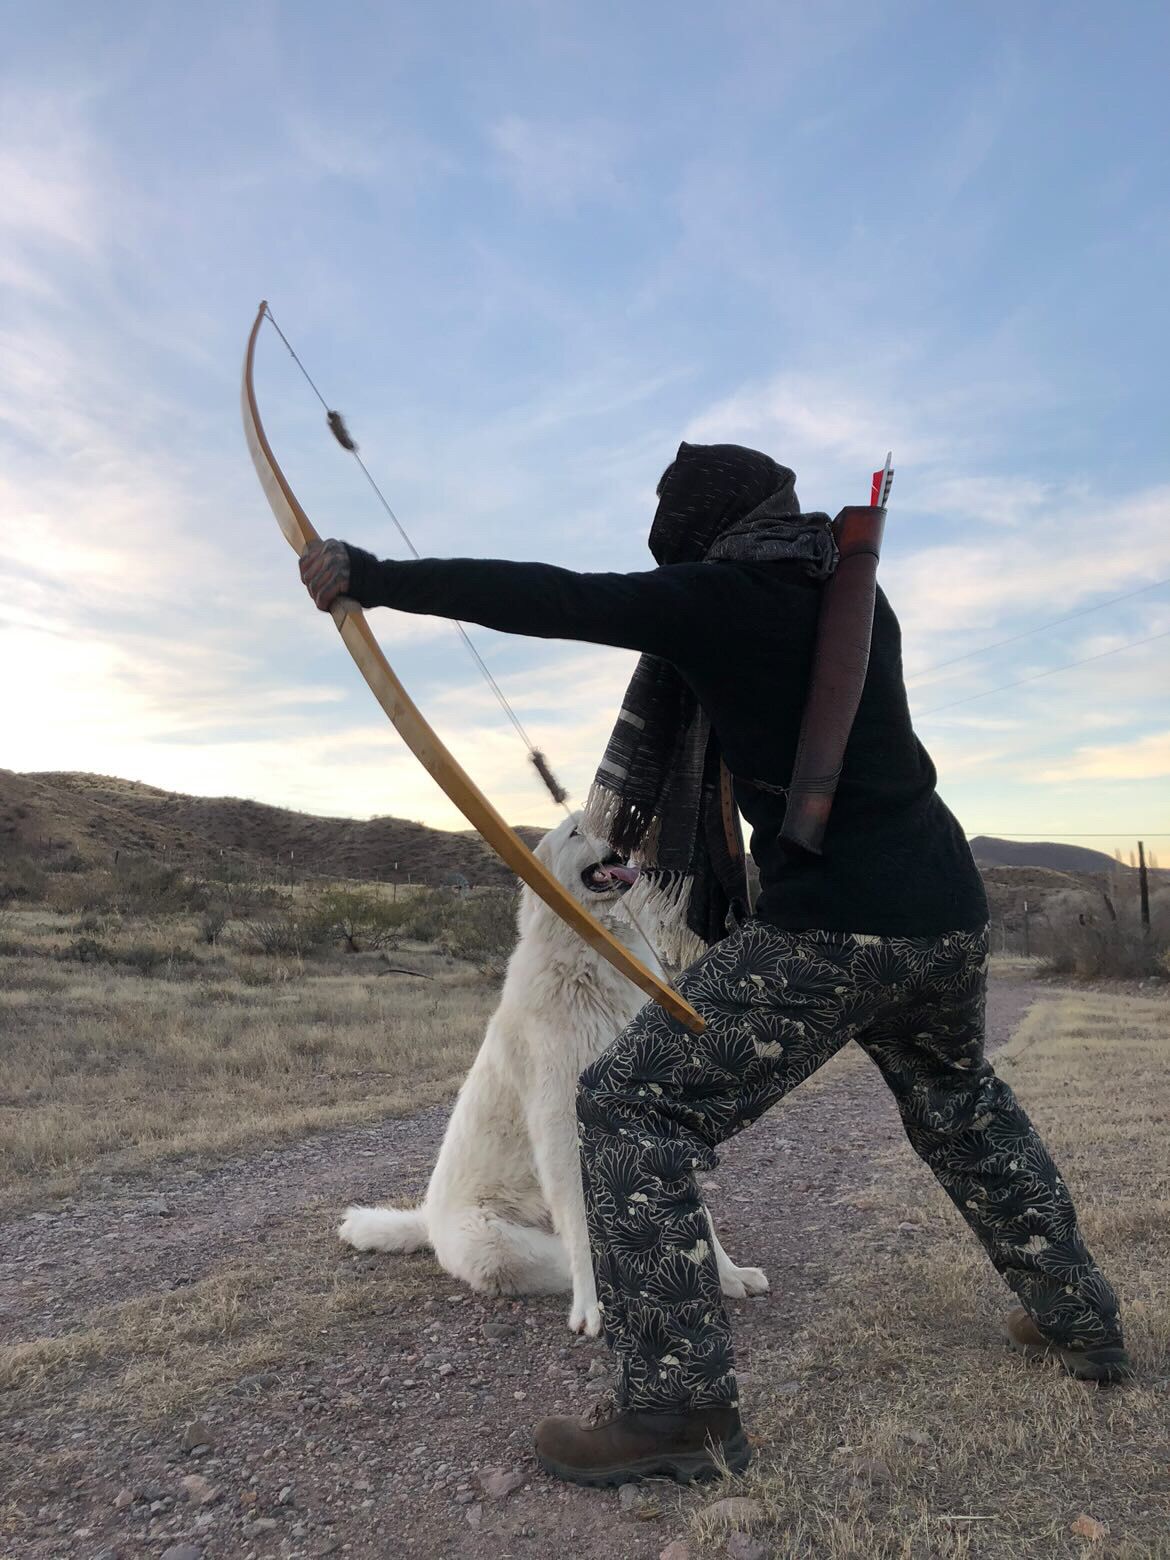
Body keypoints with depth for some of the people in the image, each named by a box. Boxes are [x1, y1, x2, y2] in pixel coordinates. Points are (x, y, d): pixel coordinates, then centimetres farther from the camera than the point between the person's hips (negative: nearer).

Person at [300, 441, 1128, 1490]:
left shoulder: (720, 597, -8)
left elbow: (550, 599, -12)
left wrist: (372, 576, -6)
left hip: (829, 931, -8)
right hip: (949, 916, 9)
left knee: (633, 1108, -1)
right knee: (964, 1108, 32)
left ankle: (681, 1408, 2)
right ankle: (1081, 1322, 45)